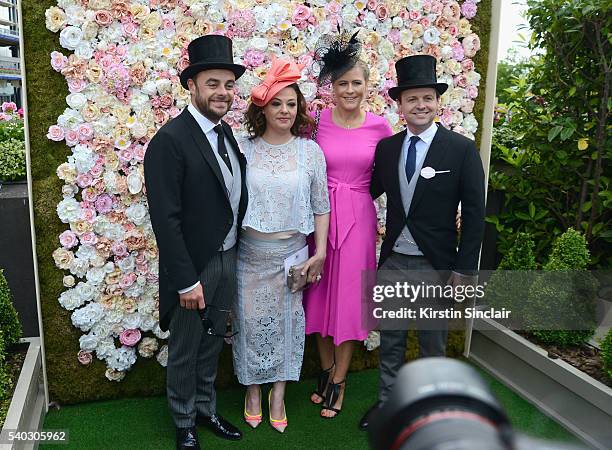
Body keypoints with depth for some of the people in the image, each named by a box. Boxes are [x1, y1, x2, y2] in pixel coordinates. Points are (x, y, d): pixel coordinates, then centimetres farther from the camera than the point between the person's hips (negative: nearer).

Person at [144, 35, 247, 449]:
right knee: (185, 351, 13)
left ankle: (206, 409, 42)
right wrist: (186, 280, -20)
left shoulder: (226, 132, 5)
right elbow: (165, 218, -21)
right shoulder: (170, 140, -18)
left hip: (228, 259, 7)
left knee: (212, 343, 22)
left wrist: (235, 254, 6)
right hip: (193, 266, -6)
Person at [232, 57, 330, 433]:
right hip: (250, 253, 0)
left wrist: (320, 253, -1)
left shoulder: (311, 151, -2)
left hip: (292, 253, 0)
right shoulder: (244, 150, -3)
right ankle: (253, 389, 32)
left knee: (287, 320, 10)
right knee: (251, 320, 9)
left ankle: (279, 393, 29)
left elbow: (321, 206, 1)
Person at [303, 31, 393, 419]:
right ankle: (327, 370, 32)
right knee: (321, 294, 11)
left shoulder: (379, 126, -2)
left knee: (349, 297, 7)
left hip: (358, 217, 0)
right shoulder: (317, 121, -3)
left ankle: (339, 381, 24)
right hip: (321, 216, 1)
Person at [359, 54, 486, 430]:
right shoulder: (386, 147, 2)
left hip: (436, 265, -3)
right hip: (393, 261, 3)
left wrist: (464, 268, -10)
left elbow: (474, 213, -8)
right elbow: (371, 191, 11)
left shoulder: (462, 149, -9)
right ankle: (387, 402, 35)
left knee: (433, 343, 14)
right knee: (390, 339, 16)